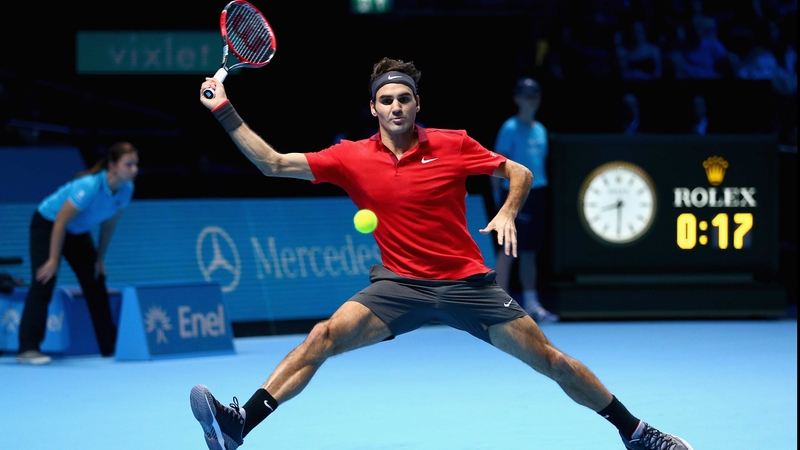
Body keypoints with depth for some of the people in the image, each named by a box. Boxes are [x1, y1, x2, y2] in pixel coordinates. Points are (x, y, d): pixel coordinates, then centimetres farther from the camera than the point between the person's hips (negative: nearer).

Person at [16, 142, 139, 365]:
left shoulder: (126, 189, -14)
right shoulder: (90, 186, -35)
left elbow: (109, 224, 1)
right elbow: (61, 222, -28)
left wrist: (100, 258, 4)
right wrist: (54, 260, -23)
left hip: (78, 231, 7)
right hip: (47, 226, -7)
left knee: (96, 284, 5)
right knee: (43, 283, -18)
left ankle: (110, 346, 12)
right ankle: (27, 349, -21)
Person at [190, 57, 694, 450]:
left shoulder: (454, 145, -4)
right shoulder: (352, 157, -2)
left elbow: (520, 173, 6)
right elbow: (274, 163, -3)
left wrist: (508, 213, -14)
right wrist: (225, 111, -11)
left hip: (467, 283, 0)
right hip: (400, 285, 1)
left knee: (549, 359, -2)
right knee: (324, 336, -21)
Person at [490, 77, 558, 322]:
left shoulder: (540, 130, 14)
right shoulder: (510, 128, -7)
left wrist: (542, 190, 14)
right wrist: (498, 194, -13)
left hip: (536, 194, 7)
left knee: (530, 251, 11)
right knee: (508, 250, -6)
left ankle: (531, 303, 14)